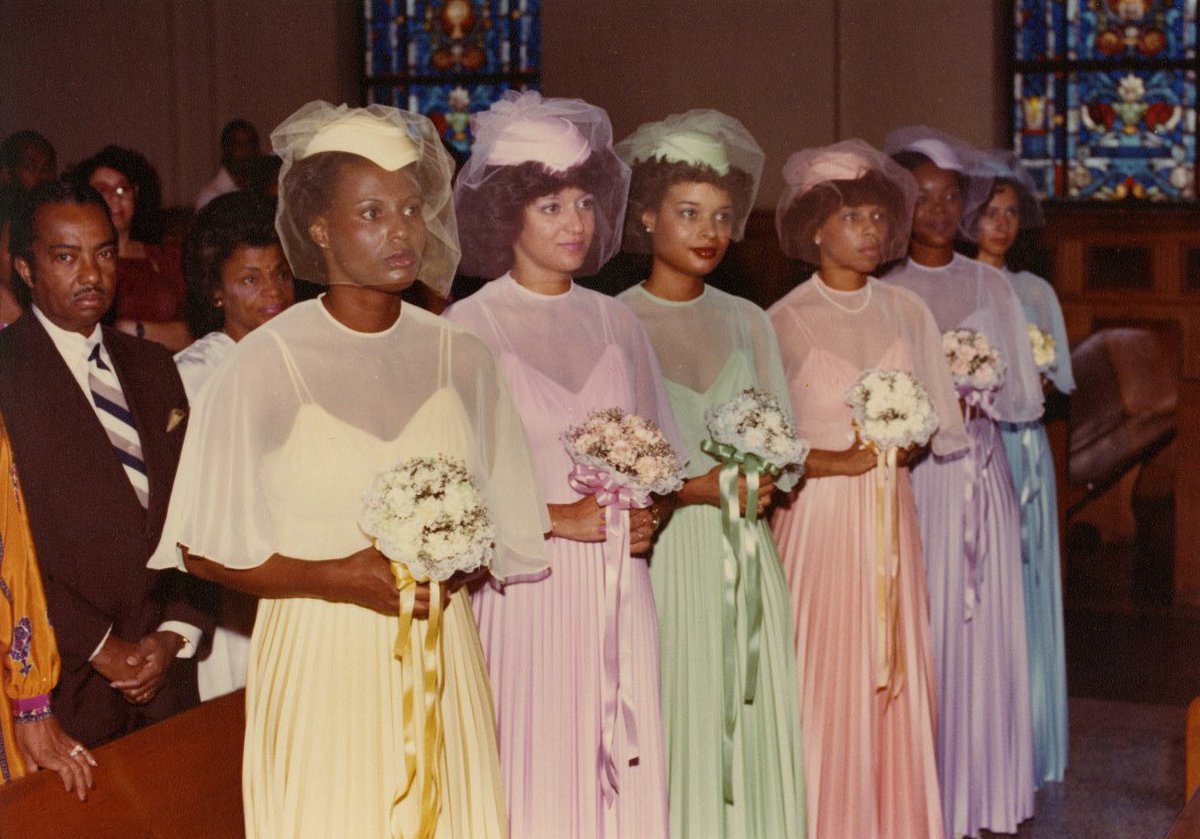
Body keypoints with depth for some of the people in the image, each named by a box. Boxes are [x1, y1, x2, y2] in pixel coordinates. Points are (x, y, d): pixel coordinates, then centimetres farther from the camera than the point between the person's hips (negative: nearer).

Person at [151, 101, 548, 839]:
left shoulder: (459, 356, 3)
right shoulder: (266, 364, -8)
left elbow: (504, 535, 10)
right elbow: (203, 548, -5)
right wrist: (336, 577, -16)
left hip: (442, 661, 3)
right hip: (320, 662, -3)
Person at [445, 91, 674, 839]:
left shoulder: (614, 322, 10)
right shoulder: (469, 327, -5)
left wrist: (648, 516, -2)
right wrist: (558, 518, -13)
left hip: (619, 590, 4)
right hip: (527, 587, -4)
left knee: (625, 771, 5)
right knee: (537, 779, 0)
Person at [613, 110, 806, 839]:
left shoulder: (747, 321, 11)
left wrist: (762, 478, -8)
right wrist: (693, 489, -16)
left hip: (743, 561, 4)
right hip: (661, 555, -4)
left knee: (752, 728, 6)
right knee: (672, 735, -1)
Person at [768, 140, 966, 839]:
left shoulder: (907, 313, 8)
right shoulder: (784, 322, -5)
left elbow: (939, 427, 11)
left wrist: (901, 445, -8)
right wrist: (838, 461, -18)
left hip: (891, 519, 4)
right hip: (817, 518, -4)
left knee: (901, 681, 6)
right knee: (824, 685, -2)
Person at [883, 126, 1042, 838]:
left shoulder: (991, 285, 9)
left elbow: (1025, 396, 8)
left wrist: (974, 400, -10)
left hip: (985, 473, 3)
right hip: (918, 475, -3)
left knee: (990, 628, 6)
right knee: (927, 630, -2)